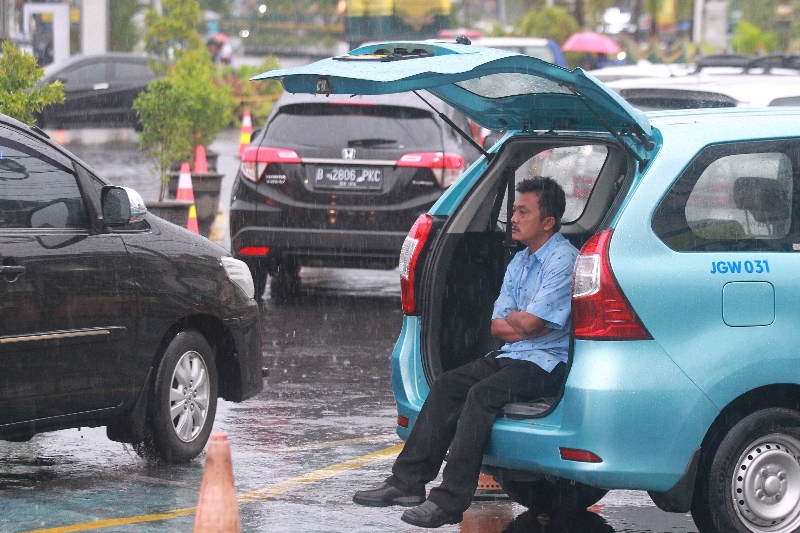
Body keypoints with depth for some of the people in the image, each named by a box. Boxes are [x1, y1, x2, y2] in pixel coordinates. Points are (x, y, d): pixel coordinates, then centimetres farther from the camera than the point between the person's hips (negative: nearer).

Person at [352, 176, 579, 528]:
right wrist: (523, 320, -8)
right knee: (448, 385, -6)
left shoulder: (563, 261, -12)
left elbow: (527, 323, -19)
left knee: (483, 393, -29)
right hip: (512, 356, 9)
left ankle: (450, 501, -32)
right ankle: (408, 482, -7)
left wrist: (511, 317, 3)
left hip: (547, 364, -9)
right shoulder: (519, 262, 18)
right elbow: (497, 328, 11)